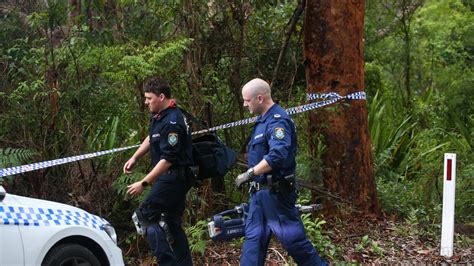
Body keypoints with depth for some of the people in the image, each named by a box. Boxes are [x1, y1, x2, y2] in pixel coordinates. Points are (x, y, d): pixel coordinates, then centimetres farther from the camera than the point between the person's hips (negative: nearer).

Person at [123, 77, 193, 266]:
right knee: (171, 224, 13)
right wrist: (134, 158, 19)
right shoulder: (158, 116, 8)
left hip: (173, 177, -10)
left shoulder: (171, 123, -22)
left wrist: (144, 183, -25)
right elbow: (151, 138, 28)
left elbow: (168, 159, -25)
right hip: (171, 178, 10)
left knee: (146, 216, -15)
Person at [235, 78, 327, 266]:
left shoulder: (278, 120, -19)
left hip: (276, 193, -10)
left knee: (292, 238, -1)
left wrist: (249, 174, -28)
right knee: (253, 238, 9)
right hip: (260, 192, 10)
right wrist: (253, 178, 17)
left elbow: (277, 155, -33)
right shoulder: (262, 120, 13)